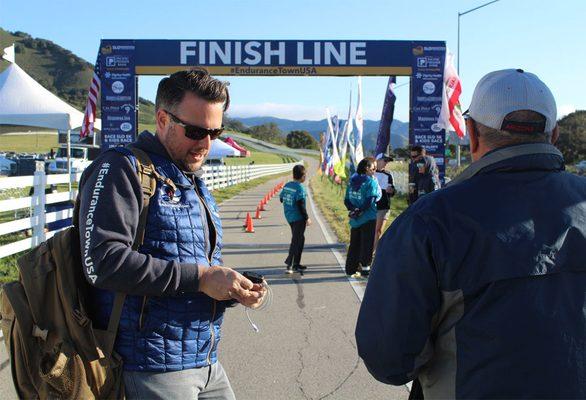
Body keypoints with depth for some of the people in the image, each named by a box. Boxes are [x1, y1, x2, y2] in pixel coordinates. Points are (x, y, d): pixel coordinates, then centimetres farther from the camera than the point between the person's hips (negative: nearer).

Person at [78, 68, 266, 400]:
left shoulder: (195, 185, 18)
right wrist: (198, 277, -22)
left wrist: (235, 290, 3)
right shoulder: (122, 169, -10)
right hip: (153, 369, -8)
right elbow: (103, 261, -23)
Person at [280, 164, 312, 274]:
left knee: (300, 239, 20)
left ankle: (296, 264, 24)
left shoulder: (287, 185, 6)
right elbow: (301, 205, -20)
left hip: (289, 216, 8)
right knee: (296, 241, -3)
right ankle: (289, 265, -8)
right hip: (298, 218, -8)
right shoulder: (300, 188, -17)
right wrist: (307, 218, -13)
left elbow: (281, 198, 13)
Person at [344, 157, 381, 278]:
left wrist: (352, 209, -6)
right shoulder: (371, 182, -13)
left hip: (355, 219, 6)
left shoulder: (352, 181, 8)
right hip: (368, 219, -6)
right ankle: (365, 268, 5)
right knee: (367, 244, 3)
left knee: (354, 244, 15)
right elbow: (370, 200, -19)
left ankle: (351, 268, 19)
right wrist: (361, 211, -9)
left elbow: (346, 200, 5)